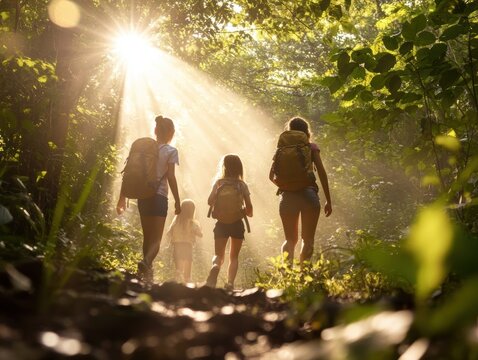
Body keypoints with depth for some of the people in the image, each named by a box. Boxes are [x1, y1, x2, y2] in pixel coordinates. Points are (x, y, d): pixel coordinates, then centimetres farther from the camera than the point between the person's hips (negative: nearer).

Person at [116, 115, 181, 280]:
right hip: (159, 197, -5)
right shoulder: (171, 151, -3)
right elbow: (170, 177, -10)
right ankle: (146, 263, -33)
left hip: (142, 196, 5)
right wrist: (177, 201, -5)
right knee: (156, 239, -5)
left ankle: (146, 272, 20)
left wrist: (122, 197, 10)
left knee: (147, 237, 17)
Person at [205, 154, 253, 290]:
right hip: (237, 224, 0)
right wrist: (245, 212, 13)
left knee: (218, 255, 8)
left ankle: (215, 268, -26)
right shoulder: (242, 185, -3)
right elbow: (249, 209, -9)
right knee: (234, 257, 14)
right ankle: (230, 282, -5)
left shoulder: (218, 183, -3)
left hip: (221, 224, 0)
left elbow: (210, 201, -13)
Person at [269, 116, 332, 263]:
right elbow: (322, 173, -2)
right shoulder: (311, 147, 5)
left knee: (290, 239, 11)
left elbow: (272, 175, 3)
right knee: (308, 239, 7)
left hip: (288, 196, 2)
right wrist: (328, 200, 0)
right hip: (308, 194, -2)